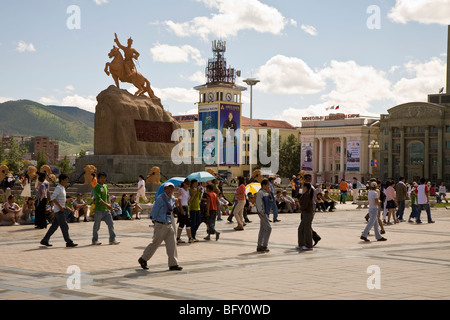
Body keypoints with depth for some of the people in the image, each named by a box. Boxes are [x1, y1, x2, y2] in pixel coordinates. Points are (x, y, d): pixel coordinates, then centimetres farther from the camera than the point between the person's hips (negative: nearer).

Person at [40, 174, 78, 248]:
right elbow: (53, 198, -23)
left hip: (60, 210, 10)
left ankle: (45, 241, 15)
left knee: (54, 226, 11)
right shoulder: (58, 188, -14)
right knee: (64, 226, -7)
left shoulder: (62, 188, 16)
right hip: (59, 210, -10)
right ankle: (69, 242, -5)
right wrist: (60, 206, -23)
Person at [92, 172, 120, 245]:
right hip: (99, 209, -6)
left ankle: (112, 239, 5)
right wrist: (106, 205, -25)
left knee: (111, 224, 1)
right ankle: (95, 240, 14)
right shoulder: (96, 187, -10)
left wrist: (108, 204, 8)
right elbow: (98, 199, -19)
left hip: (106, 209, 6)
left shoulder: (105, 186, 13)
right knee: (96, 226, 4)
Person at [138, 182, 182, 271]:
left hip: (169, 225, 7)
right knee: (155, 244, 1)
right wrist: (155, 221, 3)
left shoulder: (172, 199, 10)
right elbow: (154, 211, -7)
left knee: (172, 244, 0)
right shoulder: (160, 198, -14)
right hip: (160, 225, -7)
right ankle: (143, 259, 18)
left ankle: (173, 264, 2)